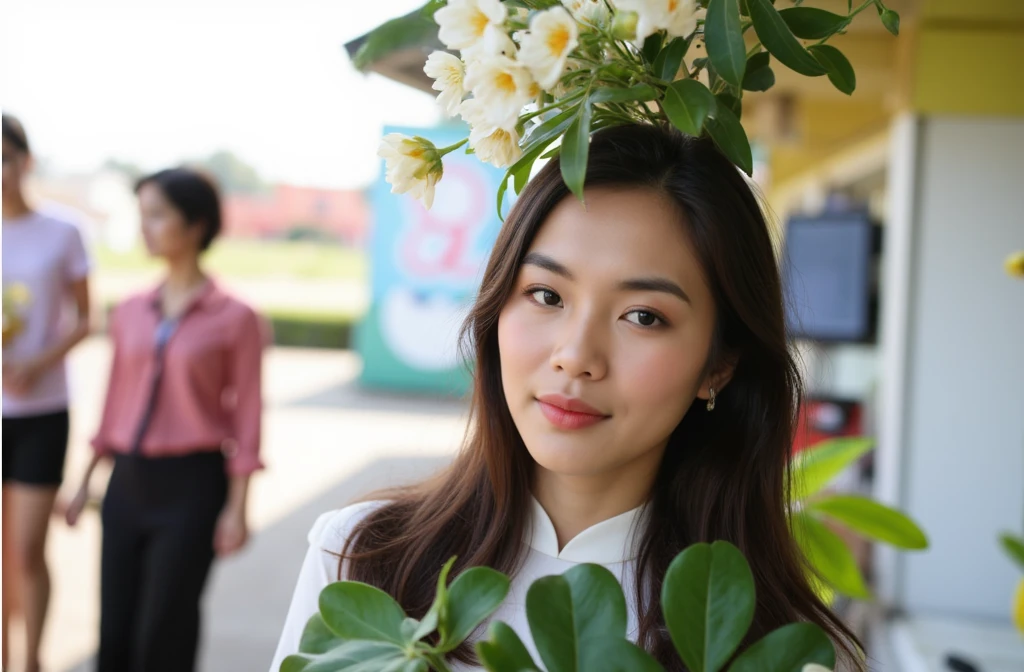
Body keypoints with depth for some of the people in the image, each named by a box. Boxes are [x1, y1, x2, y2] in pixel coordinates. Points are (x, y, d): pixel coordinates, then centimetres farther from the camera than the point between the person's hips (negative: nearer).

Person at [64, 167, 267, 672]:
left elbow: (245, 417, -6)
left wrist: (237, 508, -9)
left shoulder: (233, 318, -7)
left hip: (191, 483, -5)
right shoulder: (130, 313, 7)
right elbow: (115, 404, 14)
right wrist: (85, 482, 15)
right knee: (115, 628, 9)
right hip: (128, 480, 5)